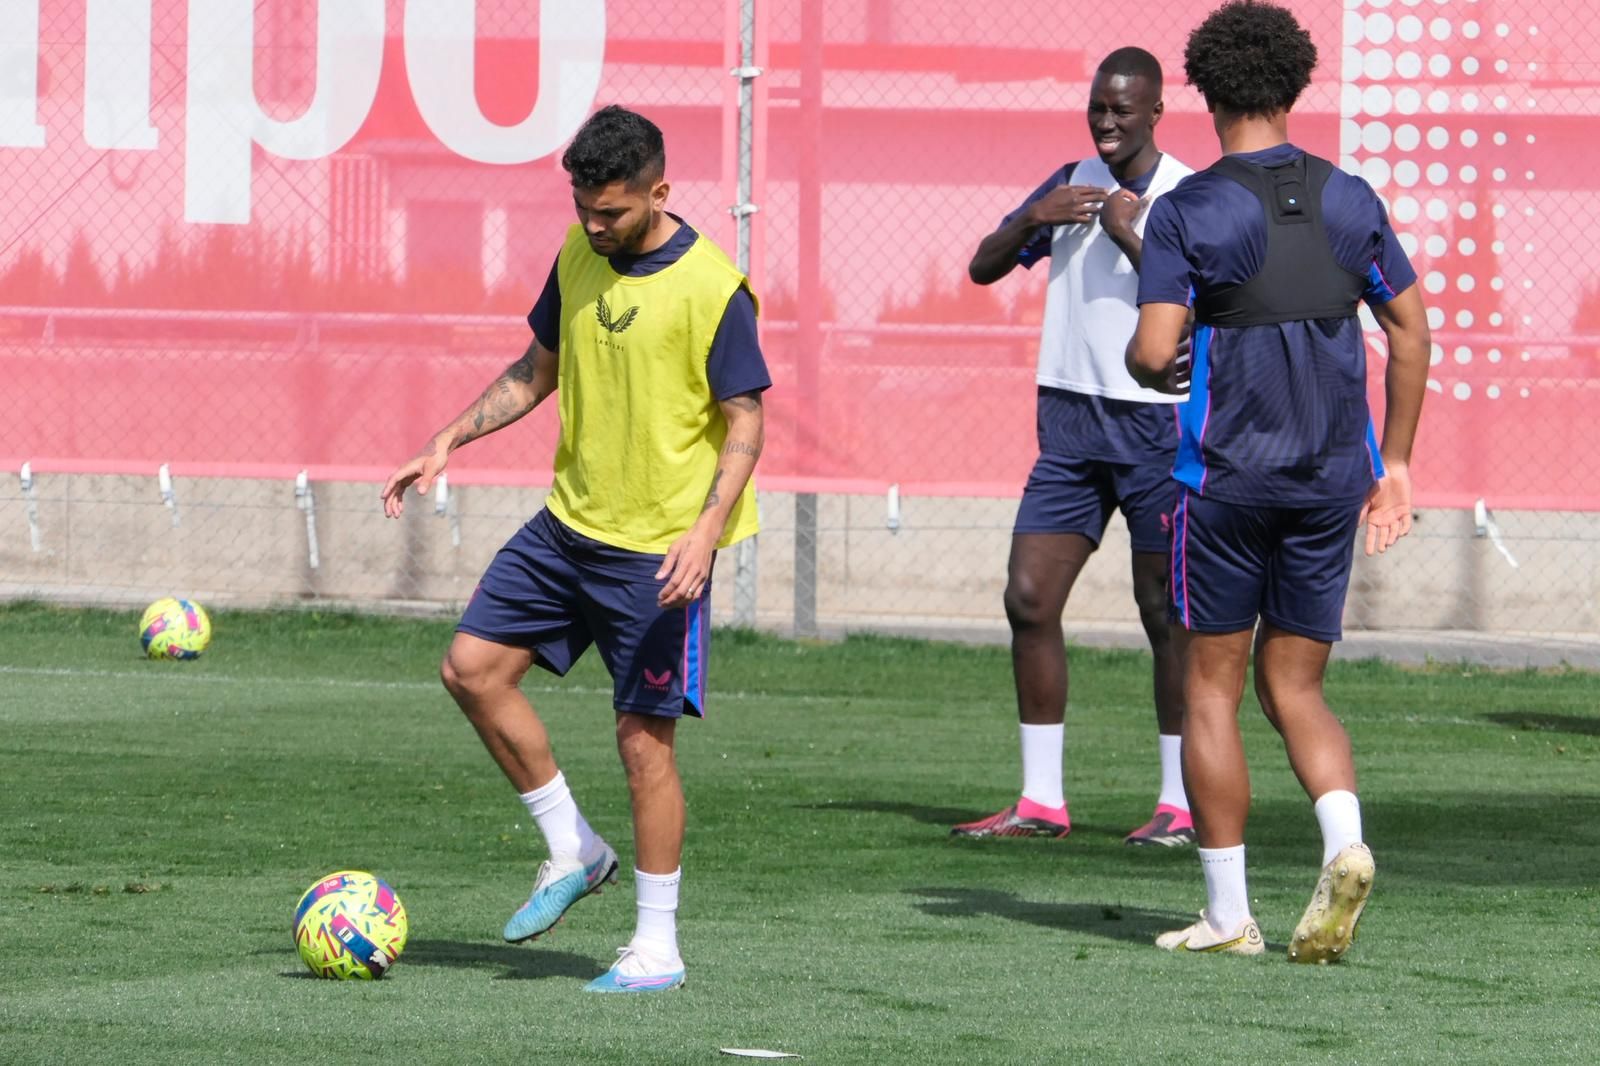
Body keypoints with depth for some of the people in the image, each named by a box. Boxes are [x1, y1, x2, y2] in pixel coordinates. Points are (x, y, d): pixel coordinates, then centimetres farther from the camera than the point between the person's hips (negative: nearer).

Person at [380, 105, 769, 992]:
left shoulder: (711, 289, -17)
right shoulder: (578, 257, 3)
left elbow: (744, 423, -15)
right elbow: (538, 369, 16)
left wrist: (706, 529, -28)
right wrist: (448, 441, 7)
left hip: (658, 548, -7)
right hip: (569, 521, 7)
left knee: (643, 736, -5)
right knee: (471, 668, 3)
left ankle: (657, 947, 6)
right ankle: (573, 852, 18)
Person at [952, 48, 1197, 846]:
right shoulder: (1071, 185, 10)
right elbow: (983, 269, 8)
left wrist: (1129, 238, -25)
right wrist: (1033, 219, -10)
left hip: (1156, 421, -5)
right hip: (1070, 418, 5)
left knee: (1165, 611, -2)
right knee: (1029, 599, -1)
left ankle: (1181, 804, 5)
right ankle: (1040, 802, 5)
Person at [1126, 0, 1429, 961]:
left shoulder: (1186, 212, -8)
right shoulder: (1348, 201, 4)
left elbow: (1154, 352, -16)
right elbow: (1411, 329, 9)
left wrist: (1149, 364, 10)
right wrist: (1394, 464, 16)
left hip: (1226, 476, -4)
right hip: (1331, 477, 4)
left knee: (1212, 690, 7)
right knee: (1295, 688, 12)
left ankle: (1228, 912, 6)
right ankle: (1345, 841, -14)